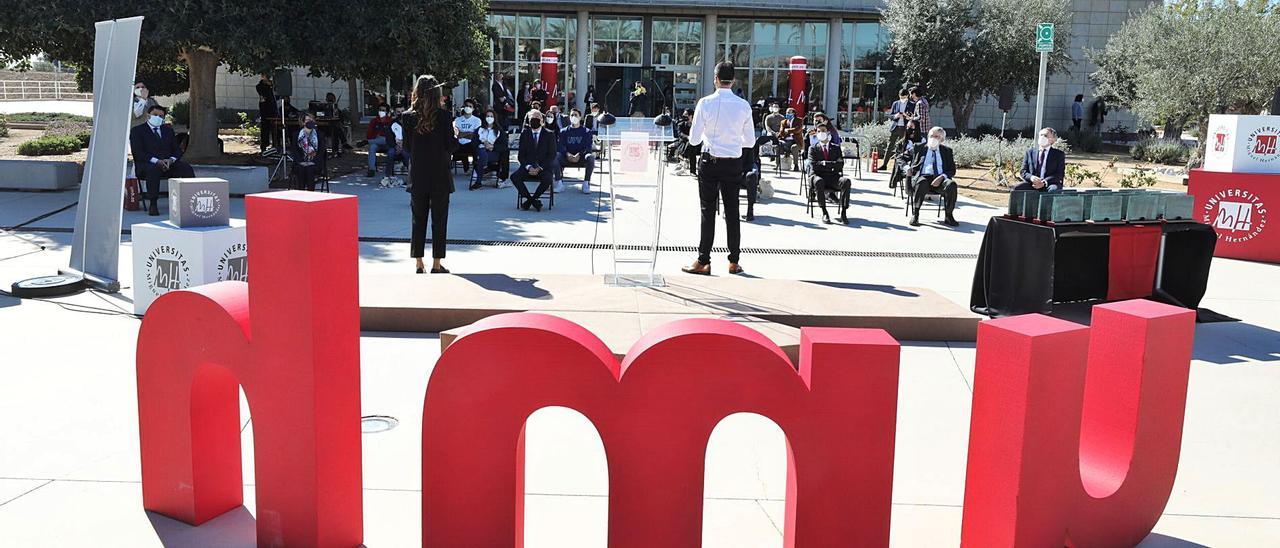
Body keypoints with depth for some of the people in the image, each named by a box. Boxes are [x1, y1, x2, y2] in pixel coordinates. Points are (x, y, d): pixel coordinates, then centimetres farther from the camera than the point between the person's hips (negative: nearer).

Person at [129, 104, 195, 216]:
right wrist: (156, 161, -21)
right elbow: (138, 153, -6)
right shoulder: (137, 131, 7)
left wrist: (171, 160, -9)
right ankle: (153, 204, -36)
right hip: (147, 164, -4)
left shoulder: (168, 130, 23)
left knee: (187, 169, -25)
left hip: (168, 163, 4)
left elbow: (177, 150, 16)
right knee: (153, 169, -40)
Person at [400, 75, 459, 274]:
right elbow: (451, 146, -9)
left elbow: (407, 147, 4)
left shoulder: (408, 117, -2)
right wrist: (455, 133, 10)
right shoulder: (444, 115, -10)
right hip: (440, 175, -2)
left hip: (417, 176, 3)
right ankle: (436, 263, 6)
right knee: (439, 219, 5)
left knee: (418, 219, 10)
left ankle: (418, 263, 12)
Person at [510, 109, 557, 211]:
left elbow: (552, 155, -1)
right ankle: (533, 201, -16)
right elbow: (521, 154, 7)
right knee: (514, 177, -26)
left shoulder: (549, 135, 5)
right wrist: (528, 167, -12)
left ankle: (530, 200, -12)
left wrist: (540, 168, -13)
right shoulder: (524, 134, 10)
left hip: (543, 167, -2)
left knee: (547, 180, -34)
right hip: (528, 166, 2)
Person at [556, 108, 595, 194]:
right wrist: (567, 154, -20)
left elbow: (588, 146, -2)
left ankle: (586, 184, -25)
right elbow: (560, 145, 1)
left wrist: (579, 155, -21)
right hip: (567, 157, 1)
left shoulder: (586, 131, 10)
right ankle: (559, 182, -22)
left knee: (591, 157, -34)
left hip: (581, 157, -1)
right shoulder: (564, 131, 14)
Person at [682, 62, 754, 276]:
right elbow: (750, 141, 4)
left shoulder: (705, 103, -10)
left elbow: (694, 139, -7)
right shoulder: (744, 105, -2)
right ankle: (734, 261, 16)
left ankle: (703, 262, 5)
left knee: (708, 212, 3)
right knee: (732, 212, 10)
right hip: (734, 163, 2)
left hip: (710, 162, -2)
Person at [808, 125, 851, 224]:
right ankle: (824, 213, -31)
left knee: (846, 181, -31)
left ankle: (843, 213, -31)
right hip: (819, 176, -2)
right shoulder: (813, 149, 12)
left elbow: (840, 165, 3)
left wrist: (825, 163, -6)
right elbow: (813, 165, -6)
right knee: (818, 181, -40)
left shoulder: (836, 148, 17)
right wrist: (833, 165, -7)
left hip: (833, 178, 2)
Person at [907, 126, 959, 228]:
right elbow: (914, 166, 15)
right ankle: (915, 215, -32)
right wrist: (909, 169, -11)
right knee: (921, 182, -39)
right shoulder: (919, 148, 17)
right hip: (923, 176, -1)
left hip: (940, 179, 2)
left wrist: (942, 177, -10)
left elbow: (952, 170, 11)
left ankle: (949, 217, -23)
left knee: (951, 184, -32)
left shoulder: (947, 151, 19)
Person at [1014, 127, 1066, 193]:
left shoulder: (1059, 154, 12)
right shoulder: (1029, 153, 17)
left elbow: (1060, 174, 1)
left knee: (1053, 190, -37)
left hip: (1049, 184, -2)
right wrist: (1031, 177, -14)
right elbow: (1023, 171, 11)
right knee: (1017, 188, -28)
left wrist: (1045, 182, -17)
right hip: (1032, 184, 2)